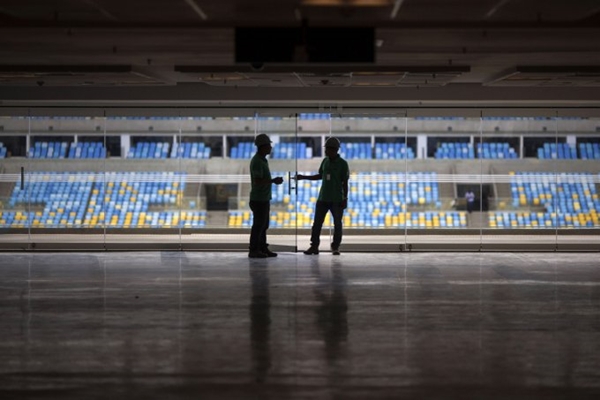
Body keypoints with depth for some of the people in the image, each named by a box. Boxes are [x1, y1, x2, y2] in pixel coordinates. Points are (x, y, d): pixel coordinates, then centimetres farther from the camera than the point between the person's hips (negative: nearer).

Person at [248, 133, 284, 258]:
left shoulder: (262, 160, 14)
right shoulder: (257, 161, -18)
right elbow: (258, 181, -25)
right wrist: (273, 180, -20)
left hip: (264, 199, 10)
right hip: (259, 200, -10)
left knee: (263, 225, 12)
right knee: (258, 225, -4)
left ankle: (263, 249, 18)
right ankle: (254, 251, 1)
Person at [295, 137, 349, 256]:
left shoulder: (342, 164, -9)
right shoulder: (325, 161, 6)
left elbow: (345, 183, -6)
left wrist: (345, 199, -9)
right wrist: (303, 177, 15)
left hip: (336, 200, -4)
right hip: (323, 198, 4)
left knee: (337, 224, 2)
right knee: (317, 223, 0)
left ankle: (335, 247, 13)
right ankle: (314, 247, 3)